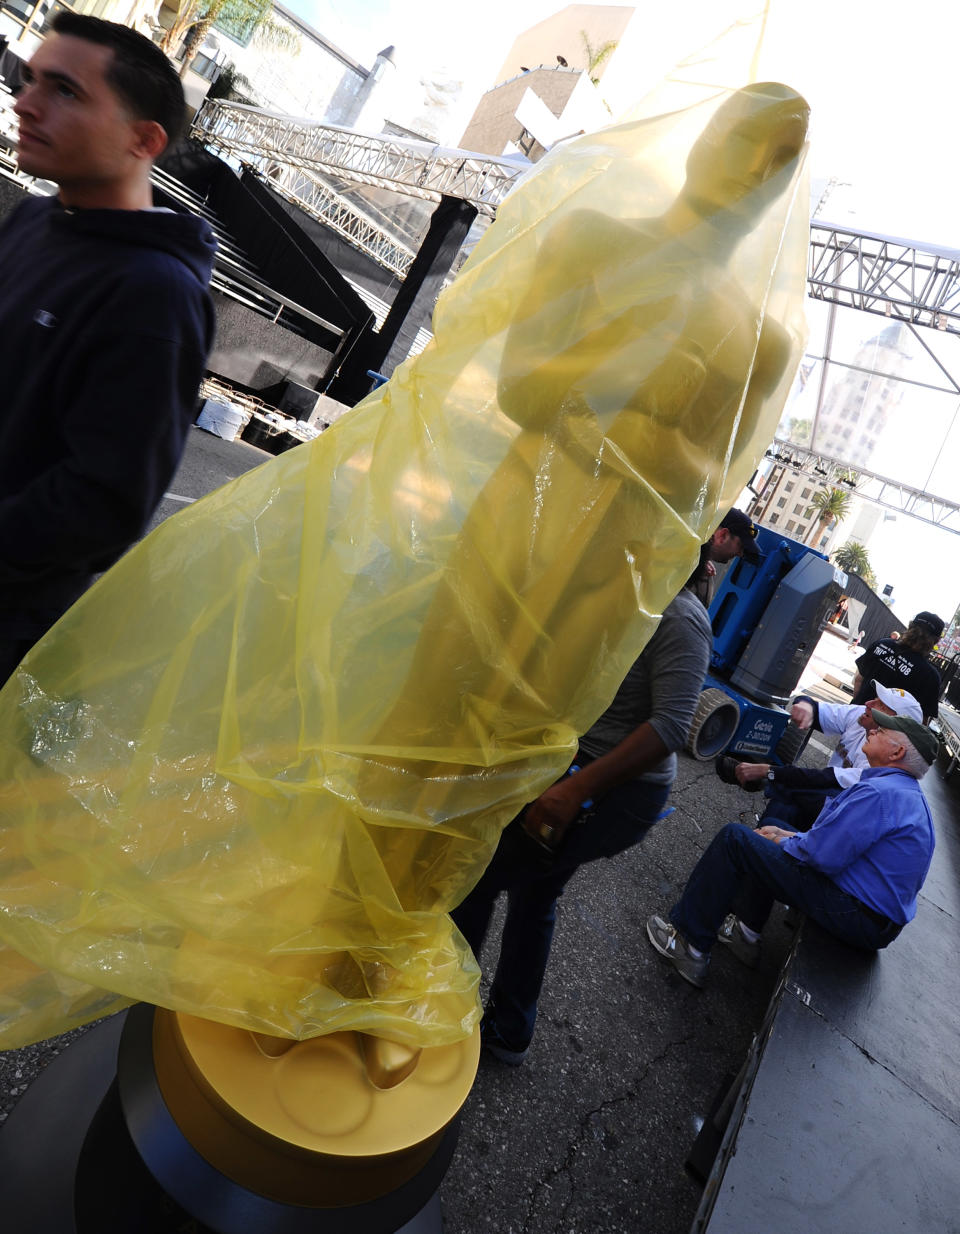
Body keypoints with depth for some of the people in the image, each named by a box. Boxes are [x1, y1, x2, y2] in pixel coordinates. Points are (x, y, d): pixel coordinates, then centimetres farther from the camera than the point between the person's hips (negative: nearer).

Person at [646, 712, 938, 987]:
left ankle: (691, 946, -5)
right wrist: (789, 836, 11)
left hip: (859, 921, -11)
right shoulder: (910, 795, 13)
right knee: (772, 843, 25)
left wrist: (783, 842, -5)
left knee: (735, 837, -11)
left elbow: (820, 854, -26)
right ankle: (746, 932, 26)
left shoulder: (880, 793, -22)